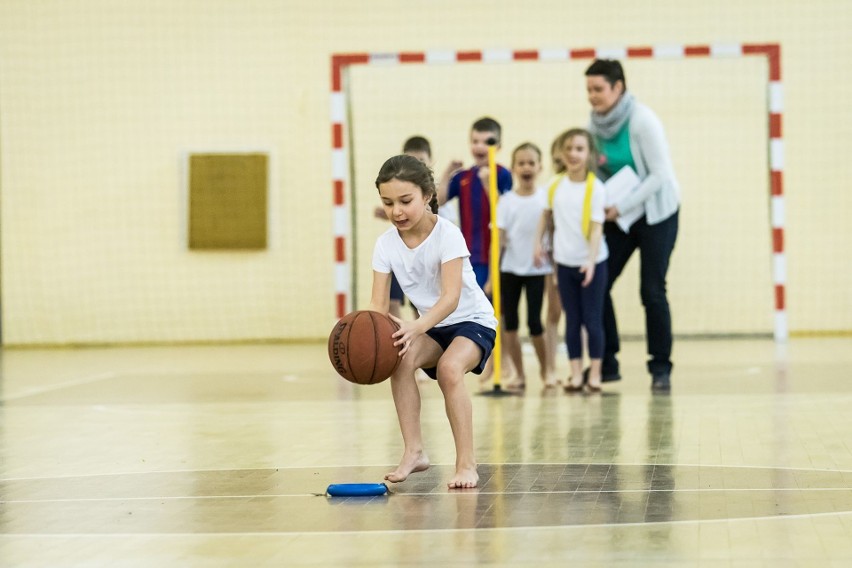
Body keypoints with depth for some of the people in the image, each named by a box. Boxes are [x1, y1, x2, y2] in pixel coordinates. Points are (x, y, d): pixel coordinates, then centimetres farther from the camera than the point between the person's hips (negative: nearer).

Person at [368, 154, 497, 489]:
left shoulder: (447, 235, -22)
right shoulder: (386, 244, -9)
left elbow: (450, 297, -33)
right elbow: (378, 305, -13)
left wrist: (417, 327, -51)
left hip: (472, 320, -4)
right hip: (430, 327, 5)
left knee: (450, 368, -32)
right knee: (400, 358, -26)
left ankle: (466, 463, -25)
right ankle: (413, 452, -18)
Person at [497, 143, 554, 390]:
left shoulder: (546, 198, -2)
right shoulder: (506, 201, 0)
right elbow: (499, 238, -1)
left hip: (536, 269, -2)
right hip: (510, 268, 2)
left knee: (535, 323, -5)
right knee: (509, 322, 2)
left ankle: (545, 370, 15)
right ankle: (519, 374, 11)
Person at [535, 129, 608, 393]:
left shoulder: (595, 187, -11)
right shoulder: (556, 186, 2)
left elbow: (597, 227, -17)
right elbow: (547, 213, 20)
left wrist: (591, 261, -27)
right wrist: (538, 242, 12)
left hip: (591, 263, -4)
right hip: (565, 262, 4)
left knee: (592, 320, 1)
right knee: (572, 320, 7)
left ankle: (595, 373, 9)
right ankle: (575, 373, 11)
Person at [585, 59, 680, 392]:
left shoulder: (642, 120, -19)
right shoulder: (596, 122, -1)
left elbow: (659, 174, -19)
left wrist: (622, 207, -22)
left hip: (656, 213, -5)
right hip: (618, 215, 5)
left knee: (652, 291, -5)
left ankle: (661, 368, 6)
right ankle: (606, 364, 7)